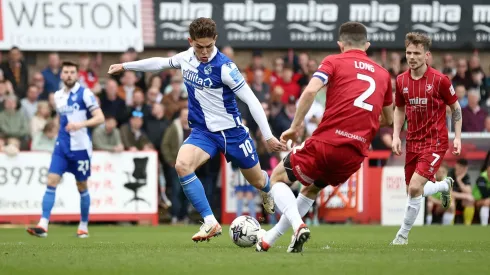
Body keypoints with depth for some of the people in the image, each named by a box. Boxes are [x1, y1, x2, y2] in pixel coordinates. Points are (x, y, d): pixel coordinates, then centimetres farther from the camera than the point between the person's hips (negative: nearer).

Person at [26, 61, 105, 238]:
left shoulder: (84, 93, -7)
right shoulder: (58, 96, 11)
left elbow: (100, 118, -13)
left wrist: (81, 124, -27)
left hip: (80, 147, -4)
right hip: (62, 146, 4)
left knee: (82, 187, 6)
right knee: (51, 182, -10)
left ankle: (83, 226, 21)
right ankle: (43, 225, -16)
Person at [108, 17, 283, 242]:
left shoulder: (224, 67, -22)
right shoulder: (186, 58, -5)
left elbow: (251, 100, -18)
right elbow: (162, 63, 18)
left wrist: (268, 136, -20)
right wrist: (125, 66, 25)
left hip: (231, 131, -4)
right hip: (202, 131, 4)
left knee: (257, 181, 12)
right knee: (182, 165, -26)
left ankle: (268, 191, 55)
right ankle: (210, 223, -21)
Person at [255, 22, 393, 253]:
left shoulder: (334, 62, 4)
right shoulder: (382, 74, 17)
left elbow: (310, 91, -14)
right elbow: (388, 119, 26)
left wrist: (295, 126, -6)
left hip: (326, 144, -5)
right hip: (356, 155, 5)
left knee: (278, 178, 17)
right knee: (312, 189, 31)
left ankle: (298, 226, -9)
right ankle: (270, 238, 30)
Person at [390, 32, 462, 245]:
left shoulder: (439, 80, -12)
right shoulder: (401, 81, 1)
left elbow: (455, 107, 0)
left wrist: (457, 137, -4)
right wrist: (396, 136, 4)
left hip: (435, 141, -5)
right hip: (412, 143, 5)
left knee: (415, 187, -19)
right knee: (413, 191, 10)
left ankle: (403, 235, -3)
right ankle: (445, 185, 43)